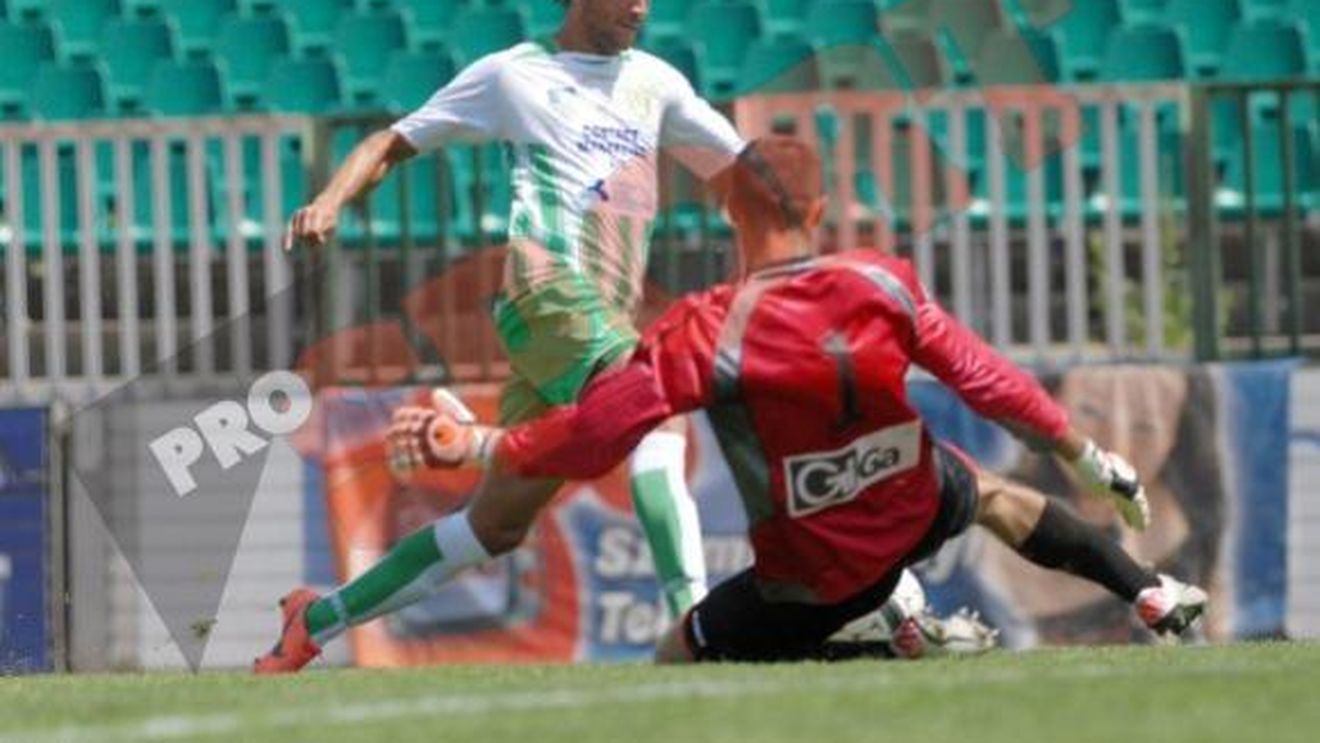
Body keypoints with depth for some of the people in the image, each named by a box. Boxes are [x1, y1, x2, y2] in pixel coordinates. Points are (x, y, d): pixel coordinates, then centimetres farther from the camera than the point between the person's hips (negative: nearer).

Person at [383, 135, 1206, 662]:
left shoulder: (708, 332, -23)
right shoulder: (883, 284, -12)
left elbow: (594, 435, -26)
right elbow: (982, 376, -3)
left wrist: (477, 445, -15)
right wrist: (1087, 455, 8)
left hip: (820, 577, -5)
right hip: (918, 513, 5)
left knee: (678, 660, 7)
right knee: (990, 493, 37)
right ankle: (1154, 595, 39)